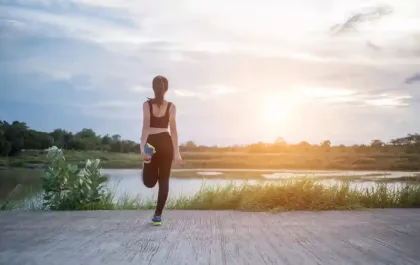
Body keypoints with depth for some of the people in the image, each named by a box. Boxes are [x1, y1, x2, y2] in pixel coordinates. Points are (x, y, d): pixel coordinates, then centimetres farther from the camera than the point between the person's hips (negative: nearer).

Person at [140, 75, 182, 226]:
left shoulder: (147, 104, 0)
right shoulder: (171, 106, 1)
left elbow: (146, 126, -12)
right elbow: (173, 130, -2)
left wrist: (142, 146, -18)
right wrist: (177, 152, 1)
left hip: (151, 143, 0)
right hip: (166, 143, 0)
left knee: (150, 182, 13)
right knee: (164, 181, 6)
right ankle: (158, 216, 3)